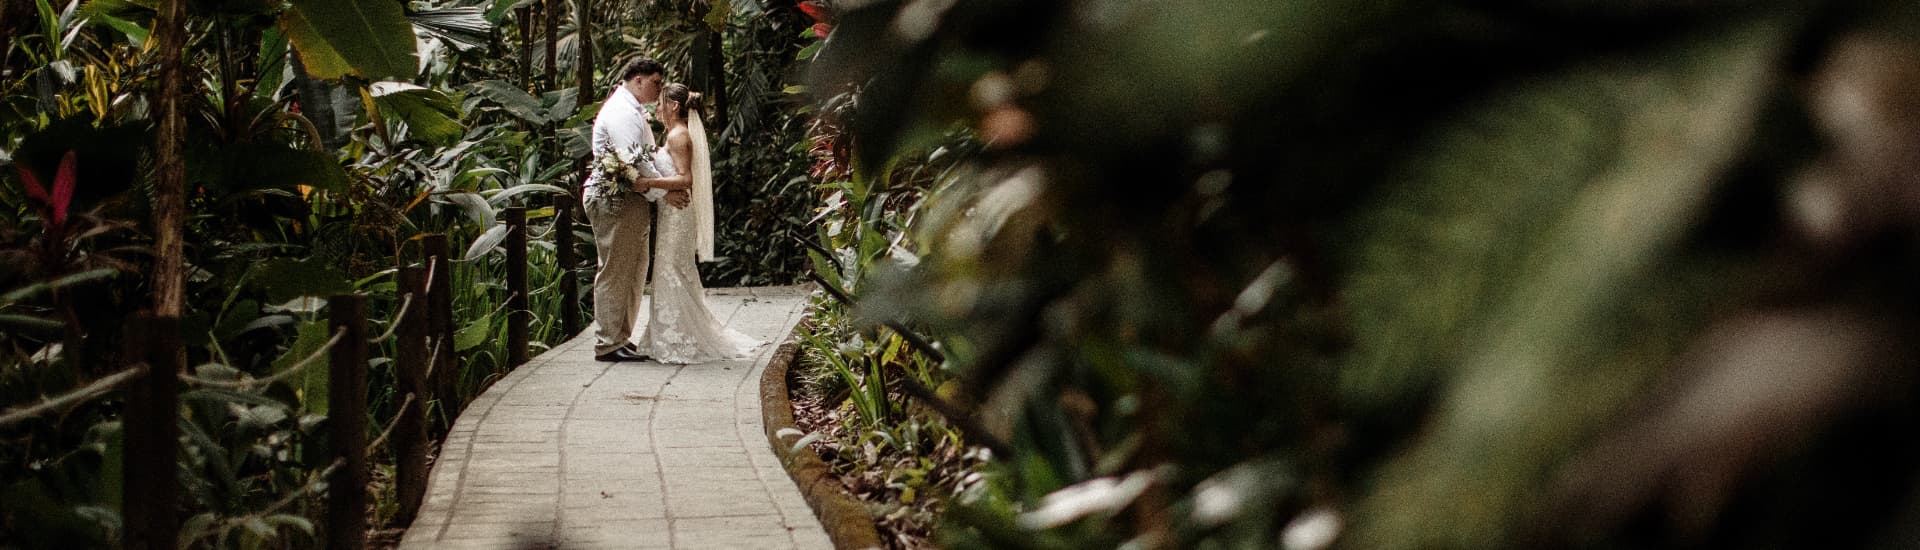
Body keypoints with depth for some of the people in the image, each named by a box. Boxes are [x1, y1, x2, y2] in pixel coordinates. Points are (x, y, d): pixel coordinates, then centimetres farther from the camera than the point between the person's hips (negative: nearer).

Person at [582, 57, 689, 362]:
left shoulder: (633, 111, 20)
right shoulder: (621, 113, -15)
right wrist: (663, 193, -19)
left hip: (634, 201, 11)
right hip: (618, 201, -11)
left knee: (634, 272, 13)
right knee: (615, 273, -6)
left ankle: (621, 338, 19)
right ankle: (608, 344, -2)